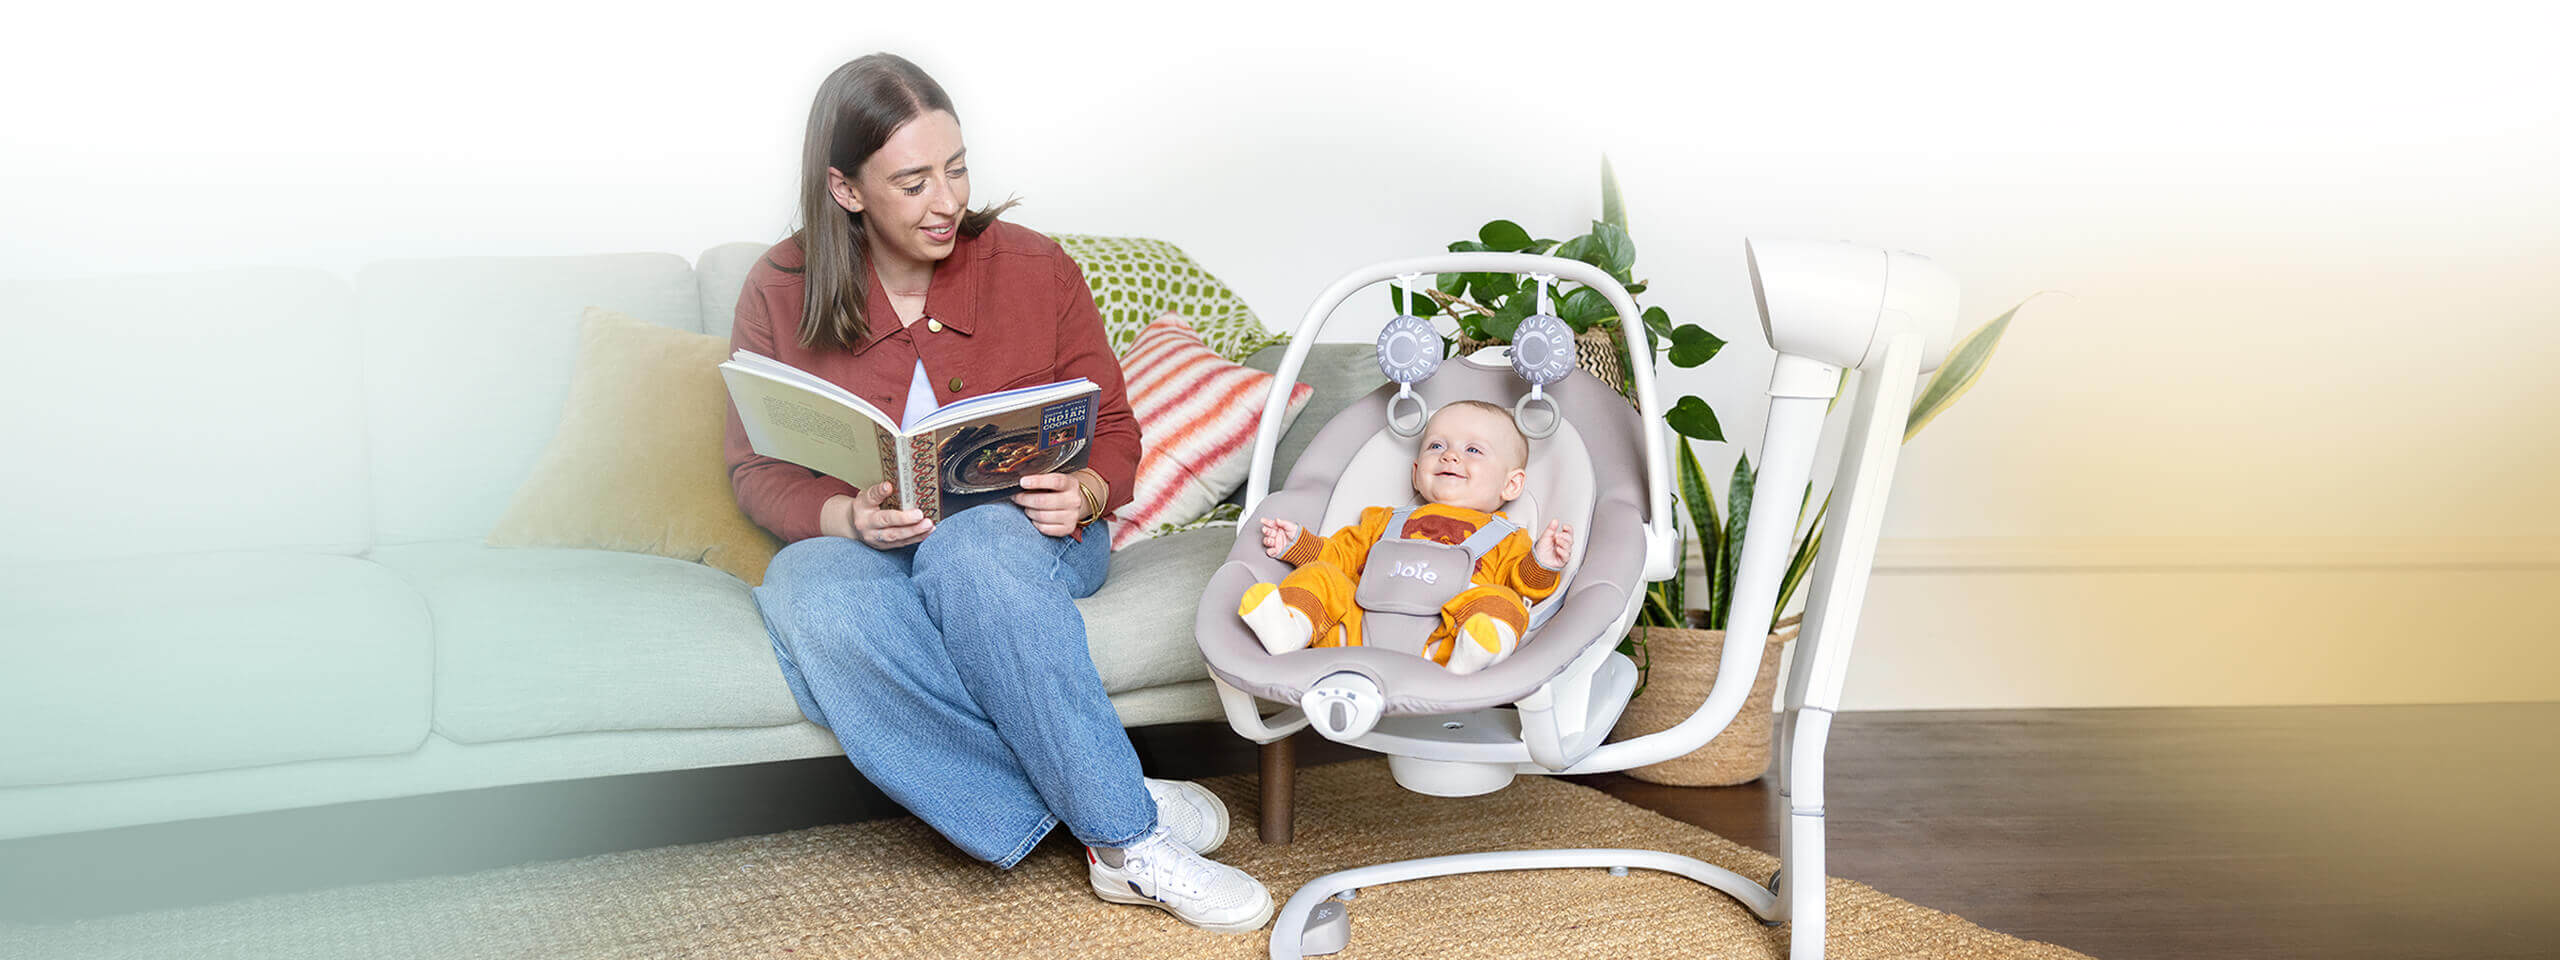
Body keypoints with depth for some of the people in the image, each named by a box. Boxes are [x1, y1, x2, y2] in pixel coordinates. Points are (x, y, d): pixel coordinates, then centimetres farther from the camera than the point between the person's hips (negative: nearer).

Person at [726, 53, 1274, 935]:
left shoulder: (1035, 267, 1)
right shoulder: (782, 291, 1)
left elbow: (1112, 429, 7)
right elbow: (757, 468, 3)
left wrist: (1084, 493, -18)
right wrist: (848, 516, -19)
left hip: (1020, 536, 0)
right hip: (860, 545, 1)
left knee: (971, 550, -39)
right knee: (815, 600, -37)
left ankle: (1115, 832, -35)